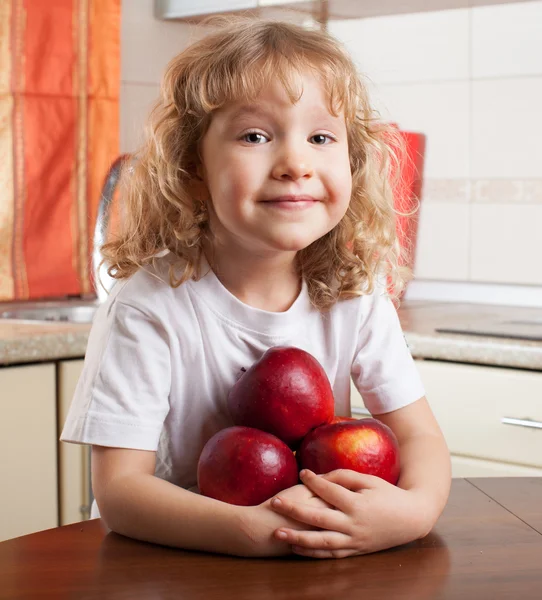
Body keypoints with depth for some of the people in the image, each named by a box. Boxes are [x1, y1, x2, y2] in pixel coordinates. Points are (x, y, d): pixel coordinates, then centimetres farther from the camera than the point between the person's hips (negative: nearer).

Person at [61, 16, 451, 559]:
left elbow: (419, 437, -4)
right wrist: (255, 530, -34)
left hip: (331, 560, 3)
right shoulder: (148, 308, -16)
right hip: (167, 564, -3)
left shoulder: (356, 296, -5)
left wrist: (414, 509, -27)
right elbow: (117, 489, -19)